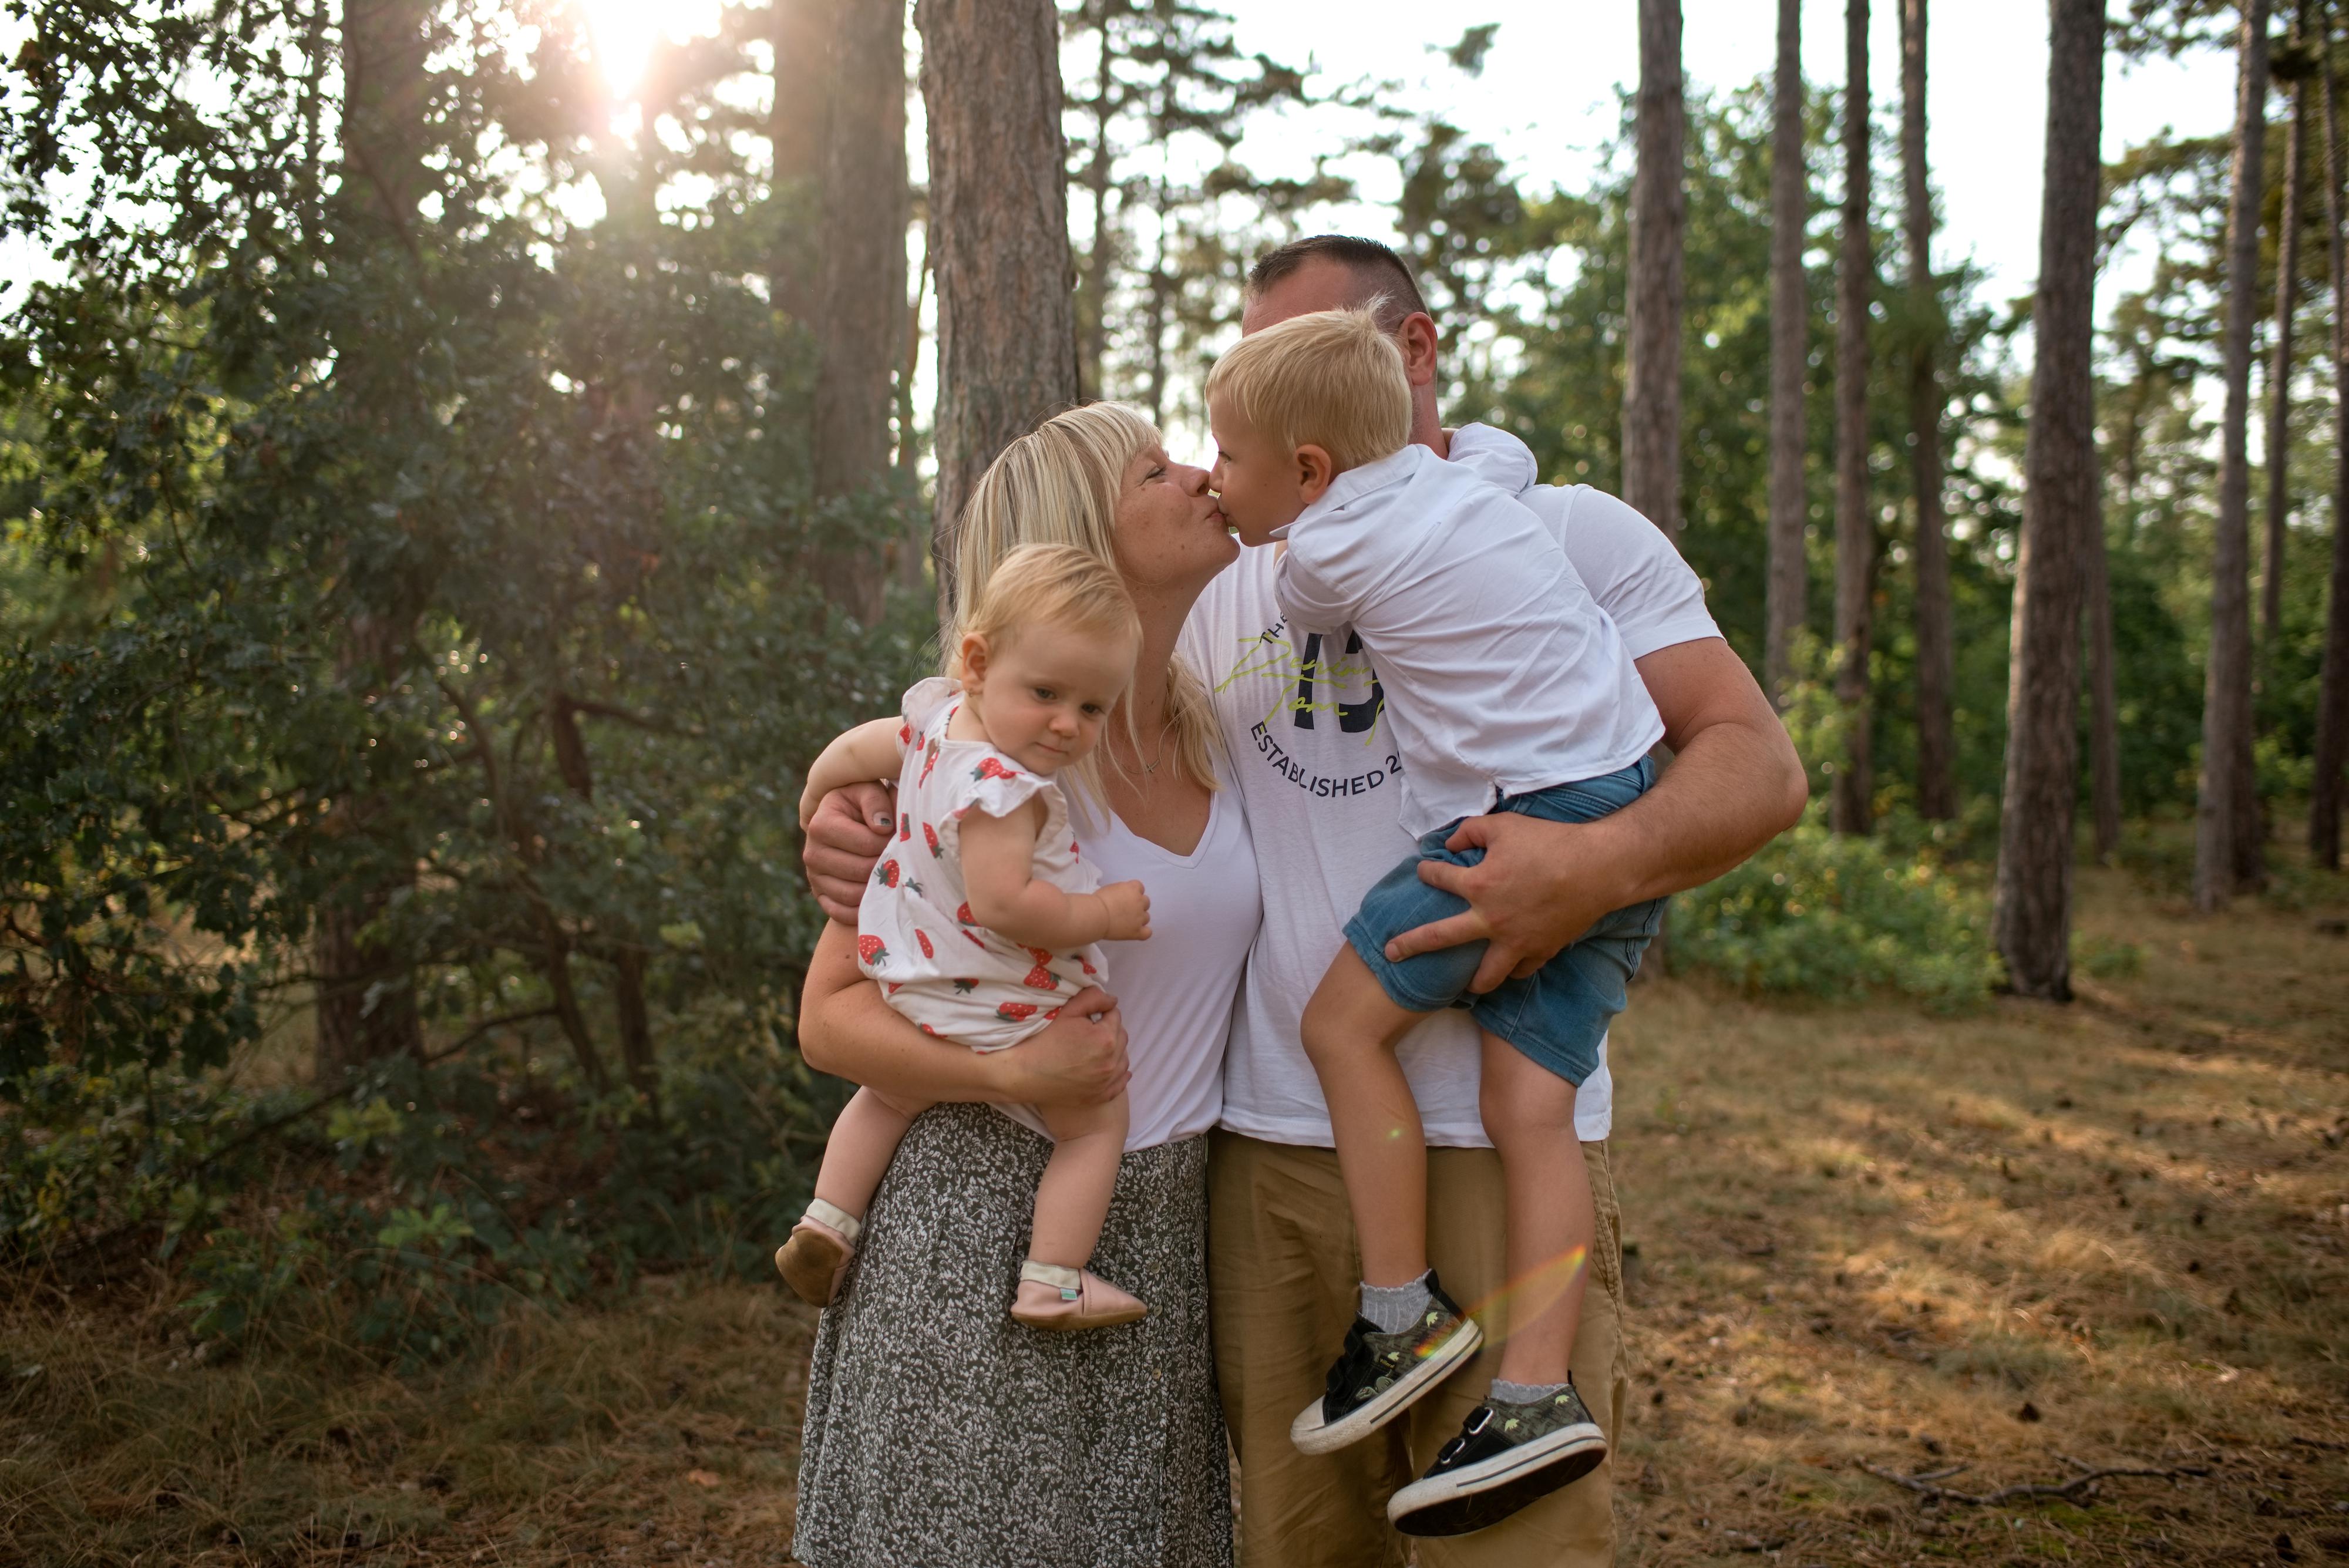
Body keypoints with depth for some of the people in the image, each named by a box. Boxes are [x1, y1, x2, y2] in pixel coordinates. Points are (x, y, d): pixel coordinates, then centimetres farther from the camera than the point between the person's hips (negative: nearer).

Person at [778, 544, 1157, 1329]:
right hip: (1007, 1014, -8)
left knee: (891, 1095, 35)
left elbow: (851, 750, 13)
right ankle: (1052, 1283, 7)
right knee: (1097, 1123, 10)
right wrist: (1103, 914, -24)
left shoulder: (934, 719, -3)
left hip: (910, 996, 9)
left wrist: (815, 807, 34)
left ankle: (827, 1220, 31)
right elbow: (1003, 904, -38)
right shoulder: (1002, 786, -32)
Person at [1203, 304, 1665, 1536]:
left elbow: (1306, 614, 17)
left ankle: (1405, 1317, 5)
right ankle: (1537, 1395, -2)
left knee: (1343, 1018, 1)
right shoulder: (1463, 478, 15)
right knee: (1530, 1098, 3)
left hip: (1526, 811, -8)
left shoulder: (1325, 549, -6)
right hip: (1630, 811, 8)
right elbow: (1507, 445, 39)